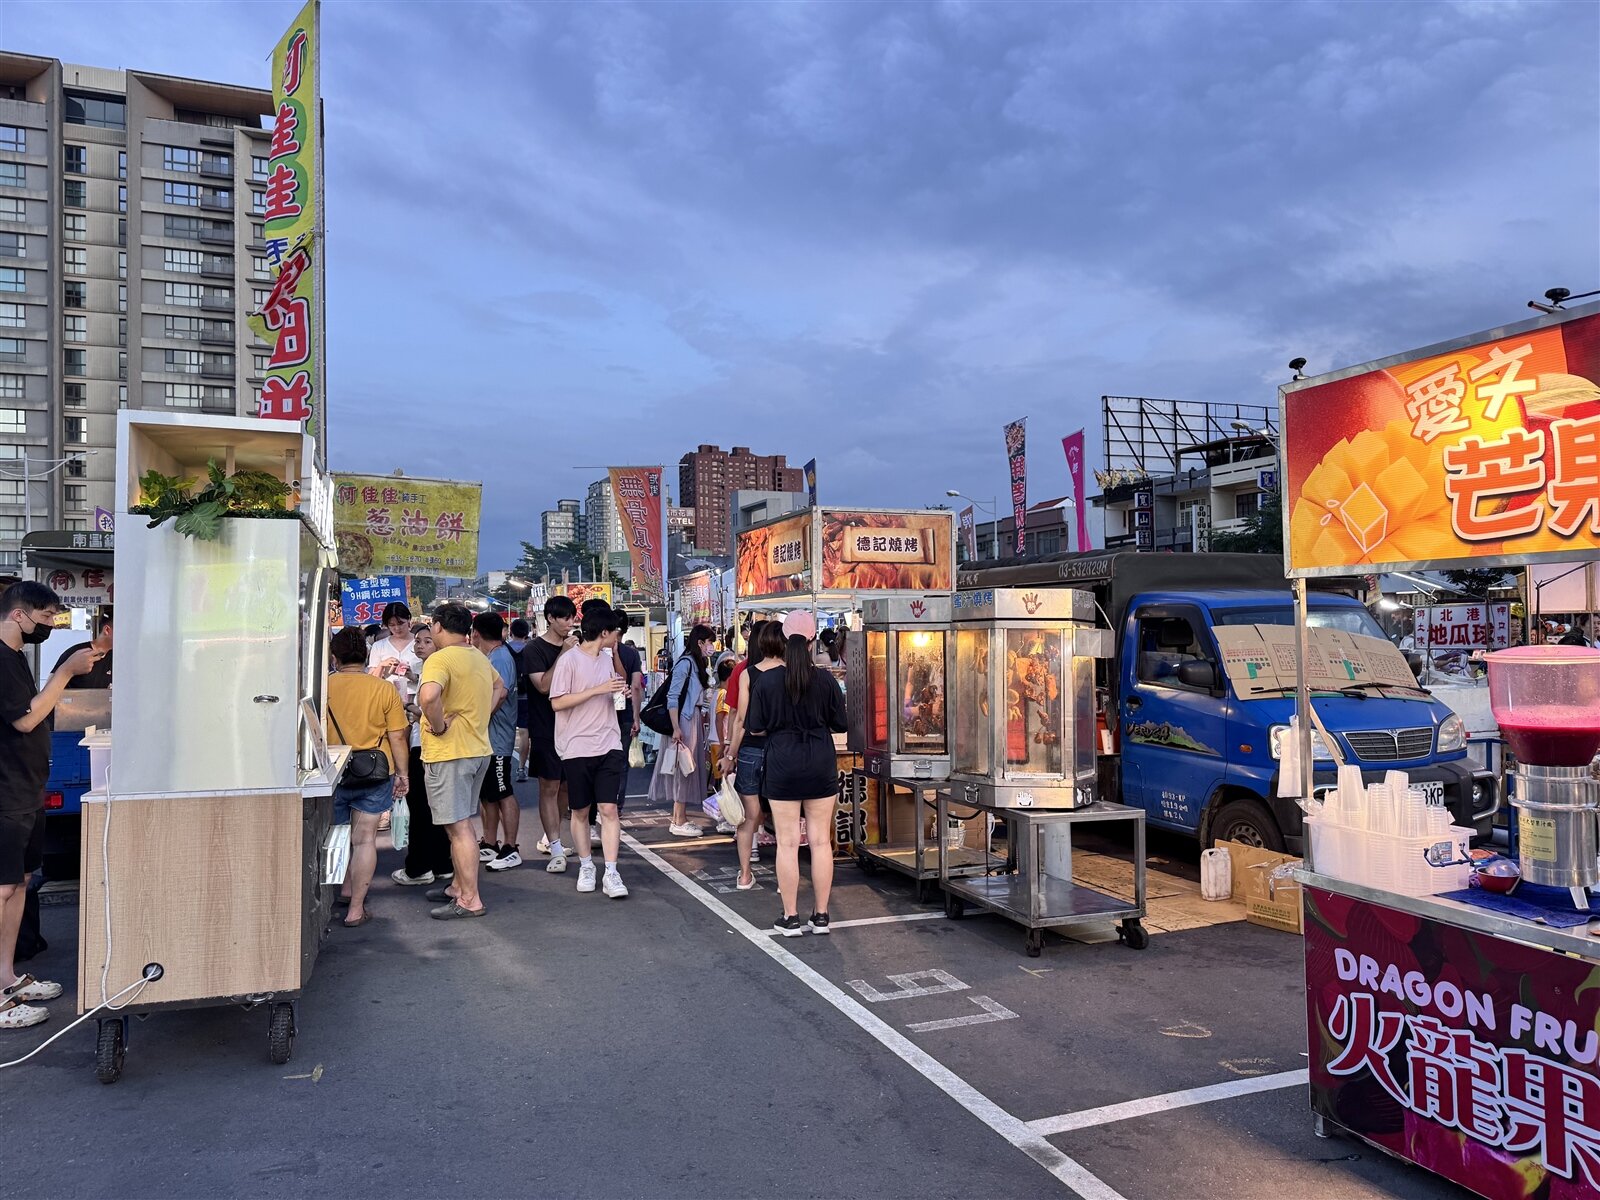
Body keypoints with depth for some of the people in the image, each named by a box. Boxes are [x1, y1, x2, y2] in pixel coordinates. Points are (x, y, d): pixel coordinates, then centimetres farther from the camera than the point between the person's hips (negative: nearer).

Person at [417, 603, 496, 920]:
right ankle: (459, 886, 29)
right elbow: (499, 689, 29)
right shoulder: (480, 659, 11)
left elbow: (428, 696, -35)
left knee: (459, 827, -3)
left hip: (448, 753, -9)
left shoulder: (440, 659, -15)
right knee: (461, 824, 19)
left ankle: (470, 900, 1)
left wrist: (438, 726, -19)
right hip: (479, 749, 9)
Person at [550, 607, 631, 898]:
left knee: (609, 809, -3)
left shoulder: (607, 659, 12)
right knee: (581, 810, 9)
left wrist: (619, 690, 5)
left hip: (608, 745, 4)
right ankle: (586, 866, 25)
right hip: (577, 747, -4)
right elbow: (557, 703, -15)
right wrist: (599, 689, -18)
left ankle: (611, 874, -1)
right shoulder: (569, 660, -8)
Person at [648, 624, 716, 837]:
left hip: (693, 719, 9)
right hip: (684, 721, -9)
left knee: (689, 768, 11)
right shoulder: (685, 663, -13)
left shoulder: (696, 664, 13)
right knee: (683, 768, -5)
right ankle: (679, 822, 0)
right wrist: (676, 728, -21)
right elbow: (672, 697, -17)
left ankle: (680, 817, 18)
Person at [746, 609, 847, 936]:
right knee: (821, 841, 8)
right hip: (821, 765, 2)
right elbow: (839, 724, 4)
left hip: (782, 765, -1)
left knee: (788, 842, 5)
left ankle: (790, 917, 11)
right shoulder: (826, 680, -5)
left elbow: (755, 728, 1)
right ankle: (821, 916, 15)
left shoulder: (765, 681, -7)